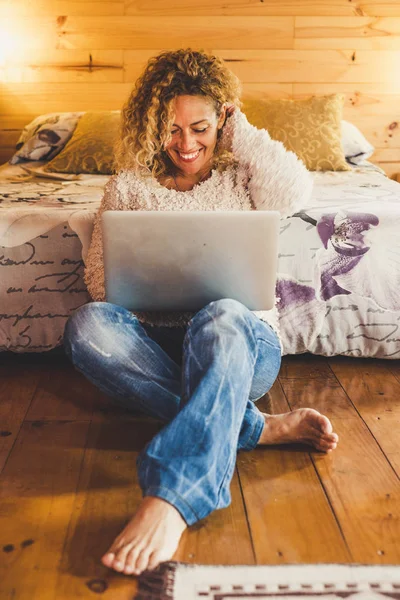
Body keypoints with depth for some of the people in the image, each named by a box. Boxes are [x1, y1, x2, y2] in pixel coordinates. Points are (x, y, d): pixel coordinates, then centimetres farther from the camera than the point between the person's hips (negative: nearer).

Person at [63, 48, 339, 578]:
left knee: (221, 318, -38)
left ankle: (171, 497, -50)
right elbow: (99, 269, 9)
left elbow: (294, 194, -12)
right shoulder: (128, 185, 13)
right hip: (154, 344, 3)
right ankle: (258, 427, -31)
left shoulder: (240, 176, 11)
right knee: (87, 325, -30)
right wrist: (132, 304, -13)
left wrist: (241, 131, -2)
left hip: (243, 341, -2)